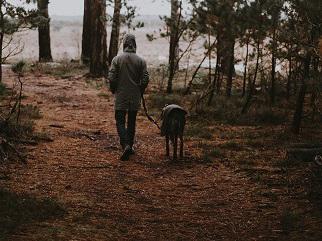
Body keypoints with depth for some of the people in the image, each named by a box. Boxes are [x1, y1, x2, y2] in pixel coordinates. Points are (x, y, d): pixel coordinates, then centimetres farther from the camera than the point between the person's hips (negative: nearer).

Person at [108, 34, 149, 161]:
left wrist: (114, 90, 7)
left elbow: (111, 78, -10)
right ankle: (130, 146, 21)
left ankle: (126, 145, -20)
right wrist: (140, 91, 12)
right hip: (135, 97, 2)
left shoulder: (117, 59, -7)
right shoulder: (141, 60, -3)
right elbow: (145, 79, -5)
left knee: (120, 122, 0)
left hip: (121, 96, -2)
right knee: (132, 122, 15)